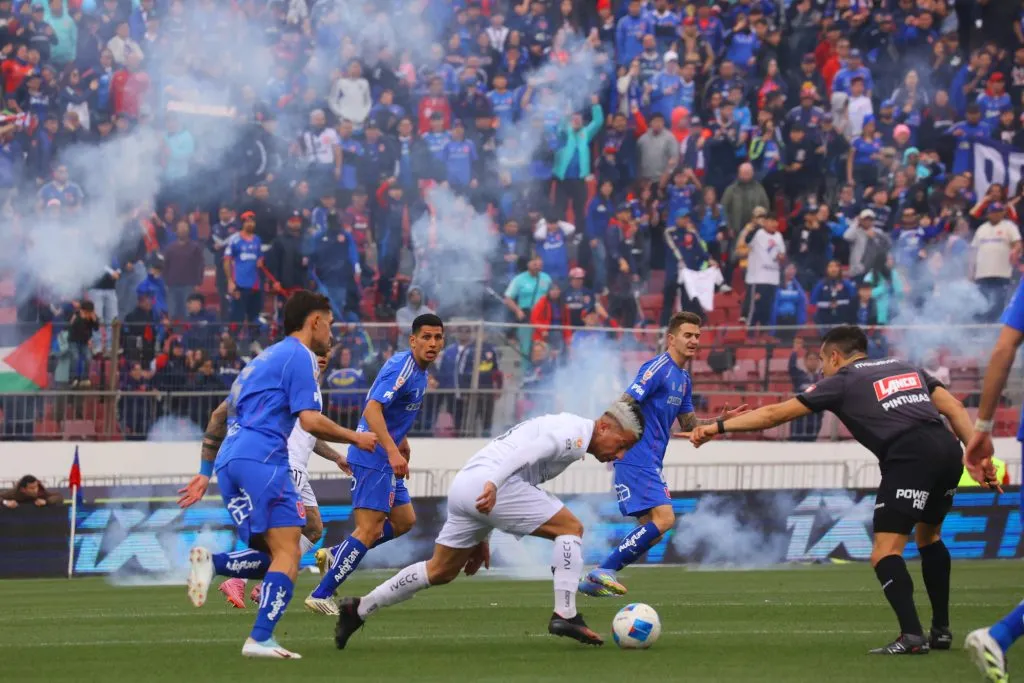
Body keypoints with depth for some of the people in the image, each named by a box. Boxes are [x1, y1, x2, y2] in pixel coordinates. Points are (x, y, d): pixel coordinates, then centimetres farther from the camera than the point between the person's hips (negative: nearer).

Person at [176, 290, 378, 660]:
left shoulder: (263, 359, 28)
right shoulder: (300, 356, 0)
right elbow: (310, 421, -10)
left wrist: (205, 473, 30)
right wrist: (355, 438, 5)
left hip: (229, 463, 9)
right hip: (261, 460, -9)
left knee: (276, 555, 10)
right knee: (287, 553, -11)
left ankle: (211, 562, -11)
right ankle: (260, 639, -22)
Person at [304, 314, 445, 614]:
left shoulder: (418, 371, 12)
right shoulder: (402, 368, -19)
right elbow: (372, 410, -30)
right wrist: (393, 452, -37)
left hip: (387, 458, 10)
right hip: (373, 457, -10)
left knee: (404, 521, 15)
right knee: (369, 530, -12)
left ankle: (334, 555, 20)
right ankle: (321, 595, -7)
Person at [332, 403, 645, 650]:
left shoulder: (562, 427, 27)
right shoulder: (576, 433, -4)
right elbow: (531, 450, -22)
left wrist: (480, 537, 31)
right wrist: (493, 484, -37)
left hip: (463, 486, 10)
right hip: (486, 484, -10)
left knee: (440, 572, 19)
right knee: (570, 528, -6)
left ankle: (359, 609, 22)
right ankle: (565, 616, -11)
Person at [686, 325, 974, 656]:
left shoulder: (841, 382, 14)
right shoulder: (904, 368, 30)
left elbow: (775, 414, 15)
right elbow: (955, 408, 18)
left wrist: (719, 426, 20)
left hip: (908, 457, -7)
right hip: (948, 449, 7)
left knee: (885, 553, -5)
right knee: (929, 535, 28)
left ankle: (912, 635, -20)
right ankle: (941, 630, 29)